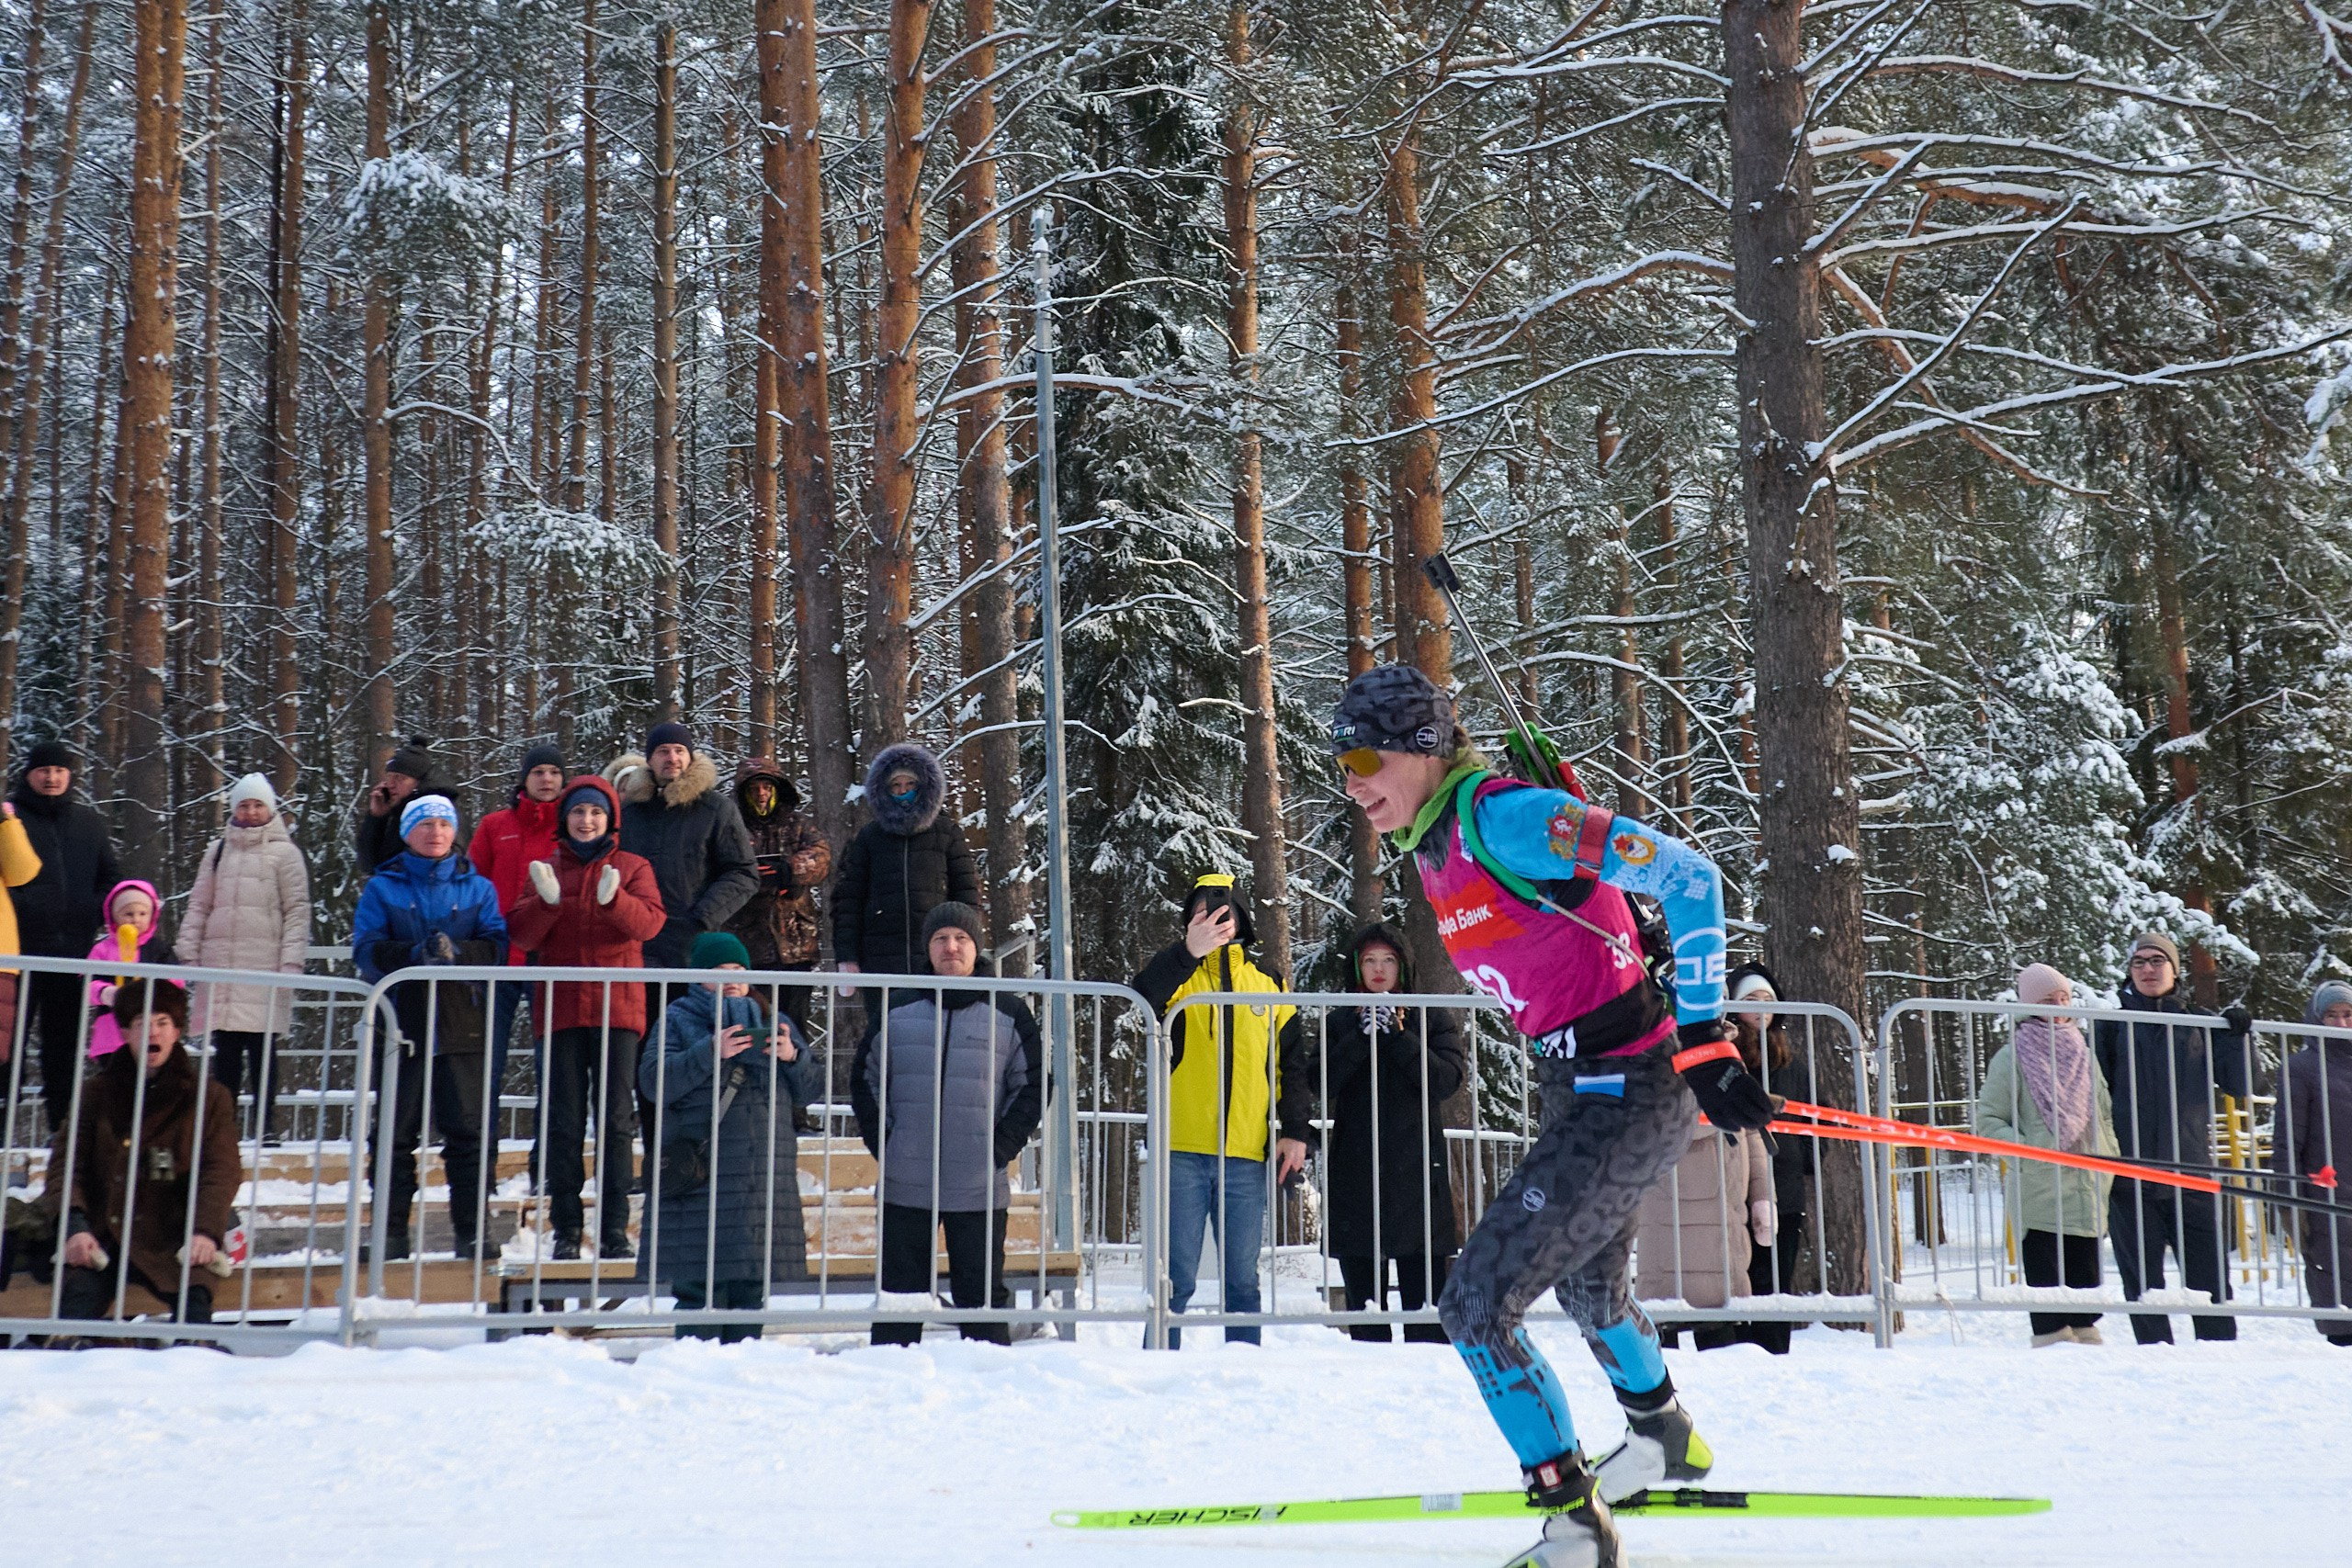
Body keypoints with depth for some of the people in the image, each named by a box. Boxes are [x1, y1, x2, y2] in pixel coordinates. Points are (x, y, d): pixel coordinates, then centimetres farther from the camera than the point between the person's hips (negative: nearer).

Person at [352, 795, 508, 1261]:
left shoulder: (477, 887, 11)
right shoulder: (383, 887, 8)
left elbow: (497, 945, -1)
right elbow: (366, 950, -4)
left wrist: (458, 953, -20)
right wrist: (414, 955, -22)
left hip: (462, 1026, 0)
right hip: (402, 1024, 0)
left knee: (466, 1130, -1)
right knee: (396, 1131, 4)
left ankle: (471, 1233, 2)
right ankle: (391, 1234, 10)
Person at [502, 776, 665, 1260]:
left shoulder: (632, 868, 9)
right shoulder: (545, 869, 13)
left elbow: (649, 922, -8)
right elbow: (520, 935, 3)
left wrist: (613, 900, -27)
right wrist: (547, 901, -16)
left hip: (617, 1006, -1)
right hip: (561, 1006, 1)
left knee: (615, 1119, -4)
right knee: (563, 1121, 2)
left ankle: (614, 1228, 0)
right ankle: (565, 1228, 6)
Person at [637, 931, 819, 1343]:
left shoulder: (772, 1023, 19)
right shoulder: (679, 1020, 8)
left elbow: (807, 1093, 16)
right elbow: (653, 1081, -7)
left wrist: (793, 1057, -4)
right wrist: (710, 1053, -17)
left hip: (767, 1179, 4)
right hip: (700, 1178, -4)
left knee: (751, 1292, 6)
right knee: (700, 1290, -9)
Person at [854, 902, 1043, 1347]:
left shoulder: (1009, 1015, 5)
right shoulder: (897, 1011, 8)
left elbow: (1033, 1088, 6)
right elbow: (864, 1079, 13)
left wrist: (999, 1150, -4)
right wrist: (882, 1144, 1)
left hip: (981, 1191, -1)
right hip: (904, 1188, 1)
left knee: (982, 1296, 3)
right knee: (898, 1298, 5)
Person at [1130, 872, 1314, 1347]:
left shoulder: (1269, 987, 15)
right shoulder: (1177, 976, 6)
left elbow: (1293, 1065, 17)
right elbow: (1138, 1002, -17)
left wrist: (1296, 1129, 5)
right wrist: (1188, 952, -27)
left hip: (1246, 1154, 3)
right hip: (1183, 1151, -3)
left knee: (1242, 1280, 7)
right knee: (1177, 1278, -4)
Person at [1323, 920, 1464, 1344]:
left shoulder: (1433, 1019, 10)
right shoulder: (1339, 1023, 13)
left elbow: (1446, 1080, -6)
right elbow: (1324, 1084, -3)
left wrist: (1396, 1034, -10)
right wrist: (1364, 1033, -9)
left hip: (1416, 1169, -2)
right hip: (1355, 1174, 2)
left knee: (1424, 1293, -7)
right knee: (1363, 1296, 4)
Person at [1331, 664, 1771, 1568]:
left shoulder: (1503, 817, -21)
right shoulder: (1435, 849, 8)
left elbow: (1686, 875, -22)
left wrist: (1701, 1042, -22)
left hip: (1622, 1099, -10)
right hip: (1583, 1092, 10)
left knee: (1477, 1305, -10)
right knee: (1587, 1287, 32)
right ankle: (1665, 1442, 59)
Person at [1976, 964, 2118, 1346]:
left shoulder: (2082, 1054, 16)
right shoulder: (2012, 1057, -1)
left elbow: (2105, 1114, 23)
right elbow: (1988, 1121, -3)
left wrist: (2109, 1162, 12)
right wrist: (2026, 1151, -16)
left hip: (2086, 1191, 5)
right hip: (2037, 1192, -5)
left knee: (2086, 1275, 10)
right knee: (2046, 1279, -6)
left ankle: (2087, 1339, 16)